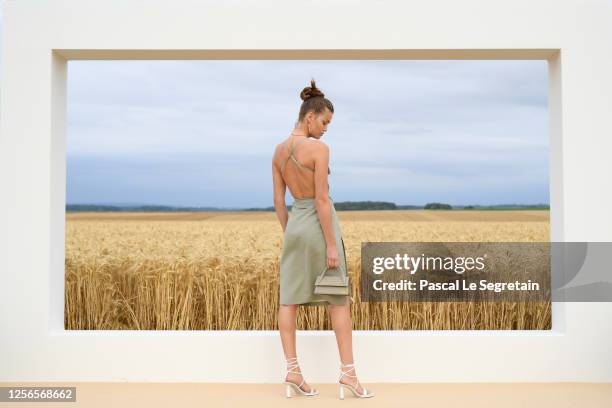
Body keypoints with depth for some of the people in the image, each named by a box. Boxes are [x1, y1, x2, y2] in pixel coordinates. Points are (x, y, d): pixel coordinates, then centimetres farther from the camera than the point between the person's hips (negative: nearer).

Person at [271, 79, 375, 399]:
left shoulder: (279, 150, 6)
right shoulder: (319, 148, -16)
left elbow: (278, 199, 9)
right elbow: (321, 199, -19)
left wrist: (287, 237, 16)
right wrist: (332, 246, -16)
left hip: (294, 224, 7)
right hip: (319, 225, -6)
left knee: (289, 301, 5)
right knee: (340, 301, 2)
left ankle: (293, 370, 2)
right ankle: (348, 371, 3)